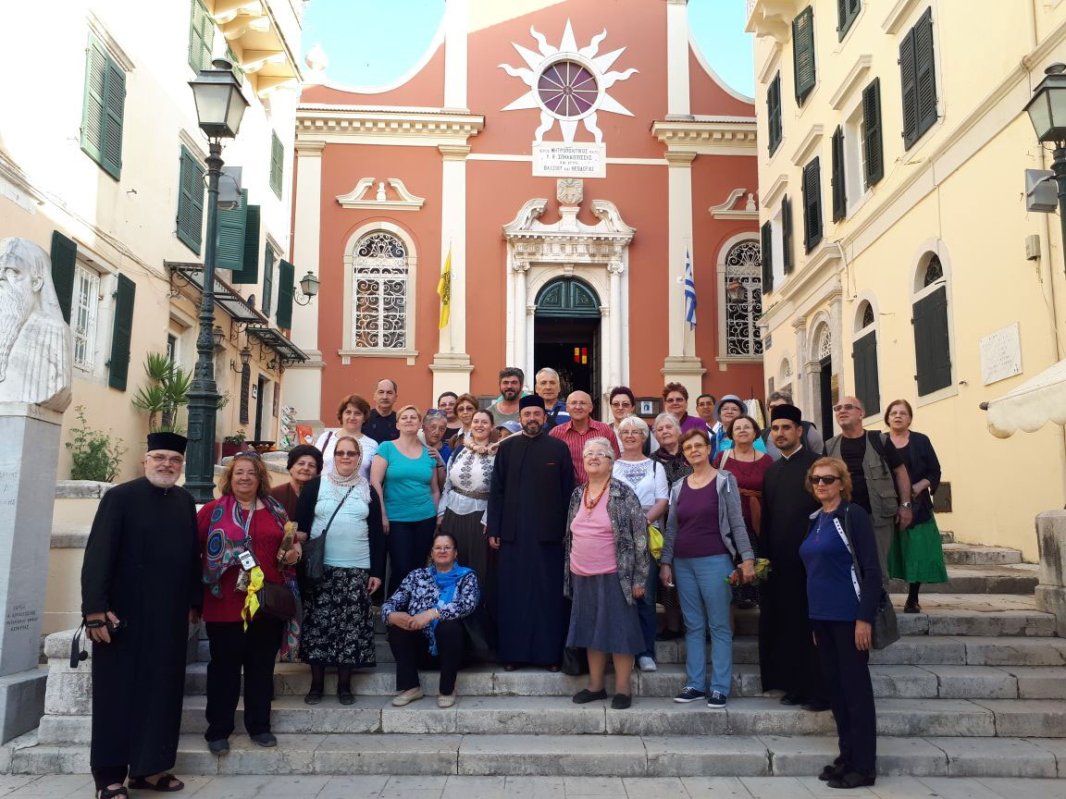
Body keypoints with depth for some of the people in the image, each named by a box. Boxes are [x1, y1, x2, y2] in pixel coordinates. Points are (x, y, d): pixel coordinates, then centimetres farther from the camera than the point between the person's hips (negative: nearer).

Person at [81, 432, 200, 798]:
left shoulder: (185, 501, 8)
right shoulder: (119, 497, -6)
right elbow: (98, 555, -12)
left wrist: (194, 602, 9)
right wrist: (96, 609, -17)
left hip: (170, 616, 5)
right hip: (124, 614, -4)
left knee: (162, 692, 9)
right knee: (118, 693, 5)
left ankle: (150, 766, 21)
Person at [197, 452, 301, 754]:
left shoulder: (276, 511, 9)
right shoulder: (213, 510, -1)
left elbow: (289, 546, 22)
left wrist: (291, 554, 0)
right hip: (226, 604, -3)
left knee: (262, 666, 12)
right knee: (224, 666, 7)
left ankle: (259, 725, 25)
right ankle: (218, 730, 20)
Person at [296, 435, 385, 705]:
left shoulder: (367, 490, 9)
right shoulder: (316, 485, 4)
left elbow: (377, 533, 8)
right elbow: (301, 525, 1)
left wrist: (377, 571, 1)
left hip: (357, 570, 1)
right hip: (320, 568, -1)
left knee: (351, 626, 2)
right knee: (319, 623, 0)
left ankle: (344, 684, 12)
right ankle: (316, 683, 12)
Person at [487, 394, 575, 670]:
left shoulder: (559, 448, 4)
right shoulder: (506, 447, 8)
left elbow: (568, 491, 3)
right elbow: (496, 490, 6)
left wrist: (566, 529, -1)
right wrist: (494, 530, 1)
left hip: (548, 532, -1)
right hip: (513, 532, 1)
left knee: (549, 593, 3)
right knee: (513, 594, 5)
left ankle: (550, 652, 12)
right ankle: (511, 652, 14)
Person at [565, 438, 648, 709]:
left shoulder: (623, 494, -8)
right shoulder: (577, 494, 9)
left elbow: (639, 536, -10)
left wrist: (638, 578, -12)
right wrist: (568, 573, 15)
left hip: (614, 576, -5)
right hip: (583, 576, 6)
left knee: (619, 630, 1)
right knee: (591, 630, 12)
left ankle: (623, 688, 13)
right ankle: (595, 685, 24)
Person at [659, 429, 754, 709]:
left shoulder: (724, 480, 0)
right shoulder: (678, 487, 11)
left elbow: (737, 523, -3)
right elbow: (671, 529, 13)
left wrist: (747, 558, -10)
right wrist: (665, 562, 8)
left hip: (714, 560, -4)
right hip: (683, 563, 4)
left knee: (719, 626, 0)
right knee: (693, 626, 9)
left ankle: (719, 688, 6)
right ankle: (695, 684, 15)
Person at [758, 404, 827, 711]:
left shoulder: (817, 464, -4)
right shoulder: (771, 471, 14)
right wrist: (763, 554, 8)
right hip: (779, 561, 6)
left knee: (813, 627, 0)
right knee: (787, 625, 8)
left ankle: (819, 691, 10)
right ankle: (795, 686, 19)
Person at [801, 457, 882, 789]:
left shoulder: (853, 515, -10)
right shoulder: (815, 519, 12)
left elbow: (871, 570, -14)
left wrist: (865, 618, -18)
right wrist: (813, 619, 17)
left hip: (849, 616, -7)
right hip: (821, 616, 7)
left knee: (856, 688, 1)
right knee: (834, 687, 13)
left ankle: (864, 766, 10)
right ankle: (847, 755, 25)